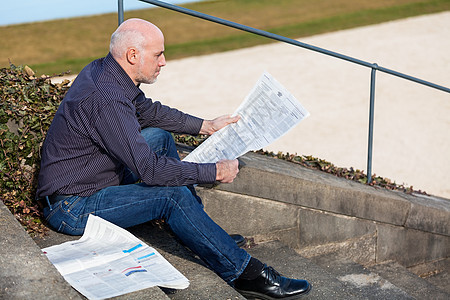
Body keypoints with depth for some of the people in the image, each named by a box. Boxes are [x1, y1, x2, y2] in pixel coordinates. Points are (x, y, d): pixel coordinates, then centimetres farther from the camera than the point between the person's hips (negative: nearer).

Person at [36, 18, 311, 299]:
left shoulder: (103, 70, 1)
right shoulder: (105, 100, -29)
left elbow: (149, 110, 19)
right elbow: (149, 169, -30)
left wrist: (205, 126, 16)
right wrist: (216, 172, -20)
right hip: (72, 209, -10)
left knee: (160, 136, 12)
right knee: (174, 195, -23)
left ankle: (209, 234, 15)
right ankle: (243, 273, -10)